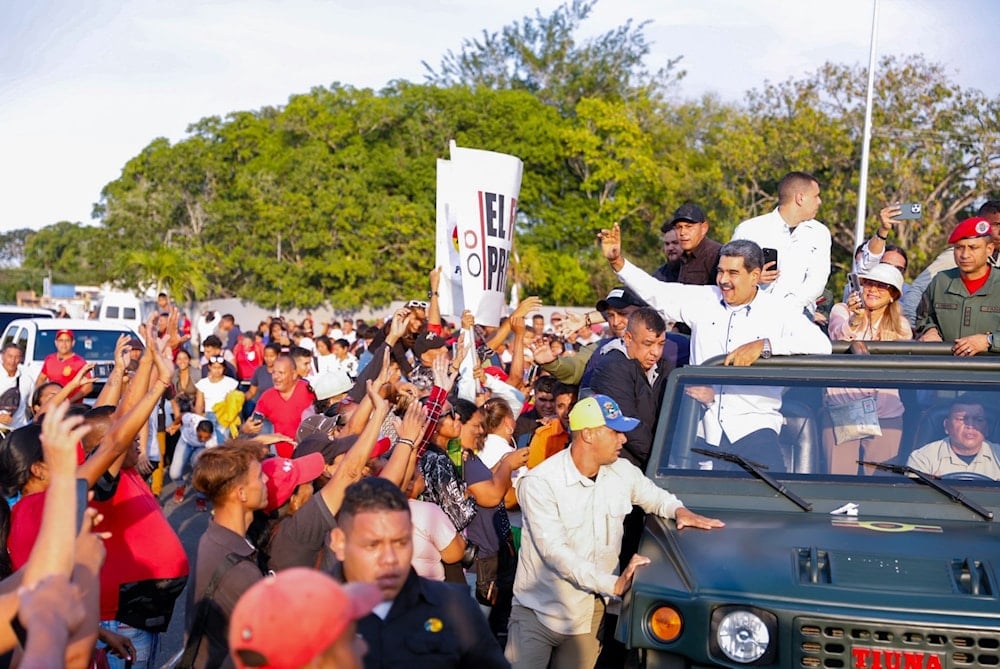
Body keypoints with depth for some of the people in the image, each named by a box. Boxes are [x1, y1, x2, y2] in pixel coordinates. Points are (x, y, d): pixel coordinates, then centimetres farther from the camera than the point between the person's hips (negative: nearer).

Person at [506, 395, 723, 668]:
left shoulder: (623, 472, -1)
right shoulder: (539, 483, -18)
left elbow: (655, 497, 21)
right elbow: (555, 552, -25)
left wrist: (678, 510, -3)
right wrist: (613, 585, -32)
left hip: (588, 614, 5)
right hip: (537, 614, -4)